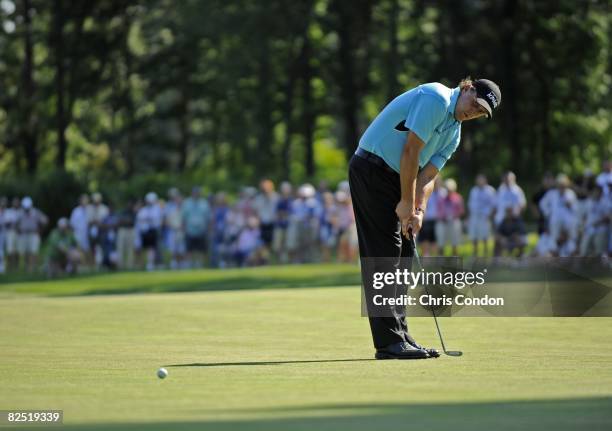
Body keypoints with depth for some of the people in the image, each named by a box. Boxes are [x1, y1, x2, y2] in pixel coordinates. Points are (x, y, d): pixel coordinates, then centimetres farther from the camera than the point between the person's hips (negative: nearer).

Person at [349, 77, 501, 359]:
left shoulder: (454, 135, 14)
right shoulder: (435, 99, -15)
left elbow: (428, 175, 6)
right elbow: (411, 150, -19)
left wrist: (418, 211, -12)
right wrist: (407, 203, -16)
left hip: (394, 178, 10)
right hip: (372, 167, -10)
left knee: (402, 258, 10)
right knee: (384, 256, -12)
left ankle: (399, 335, 15)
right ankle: (389, 341, -13)